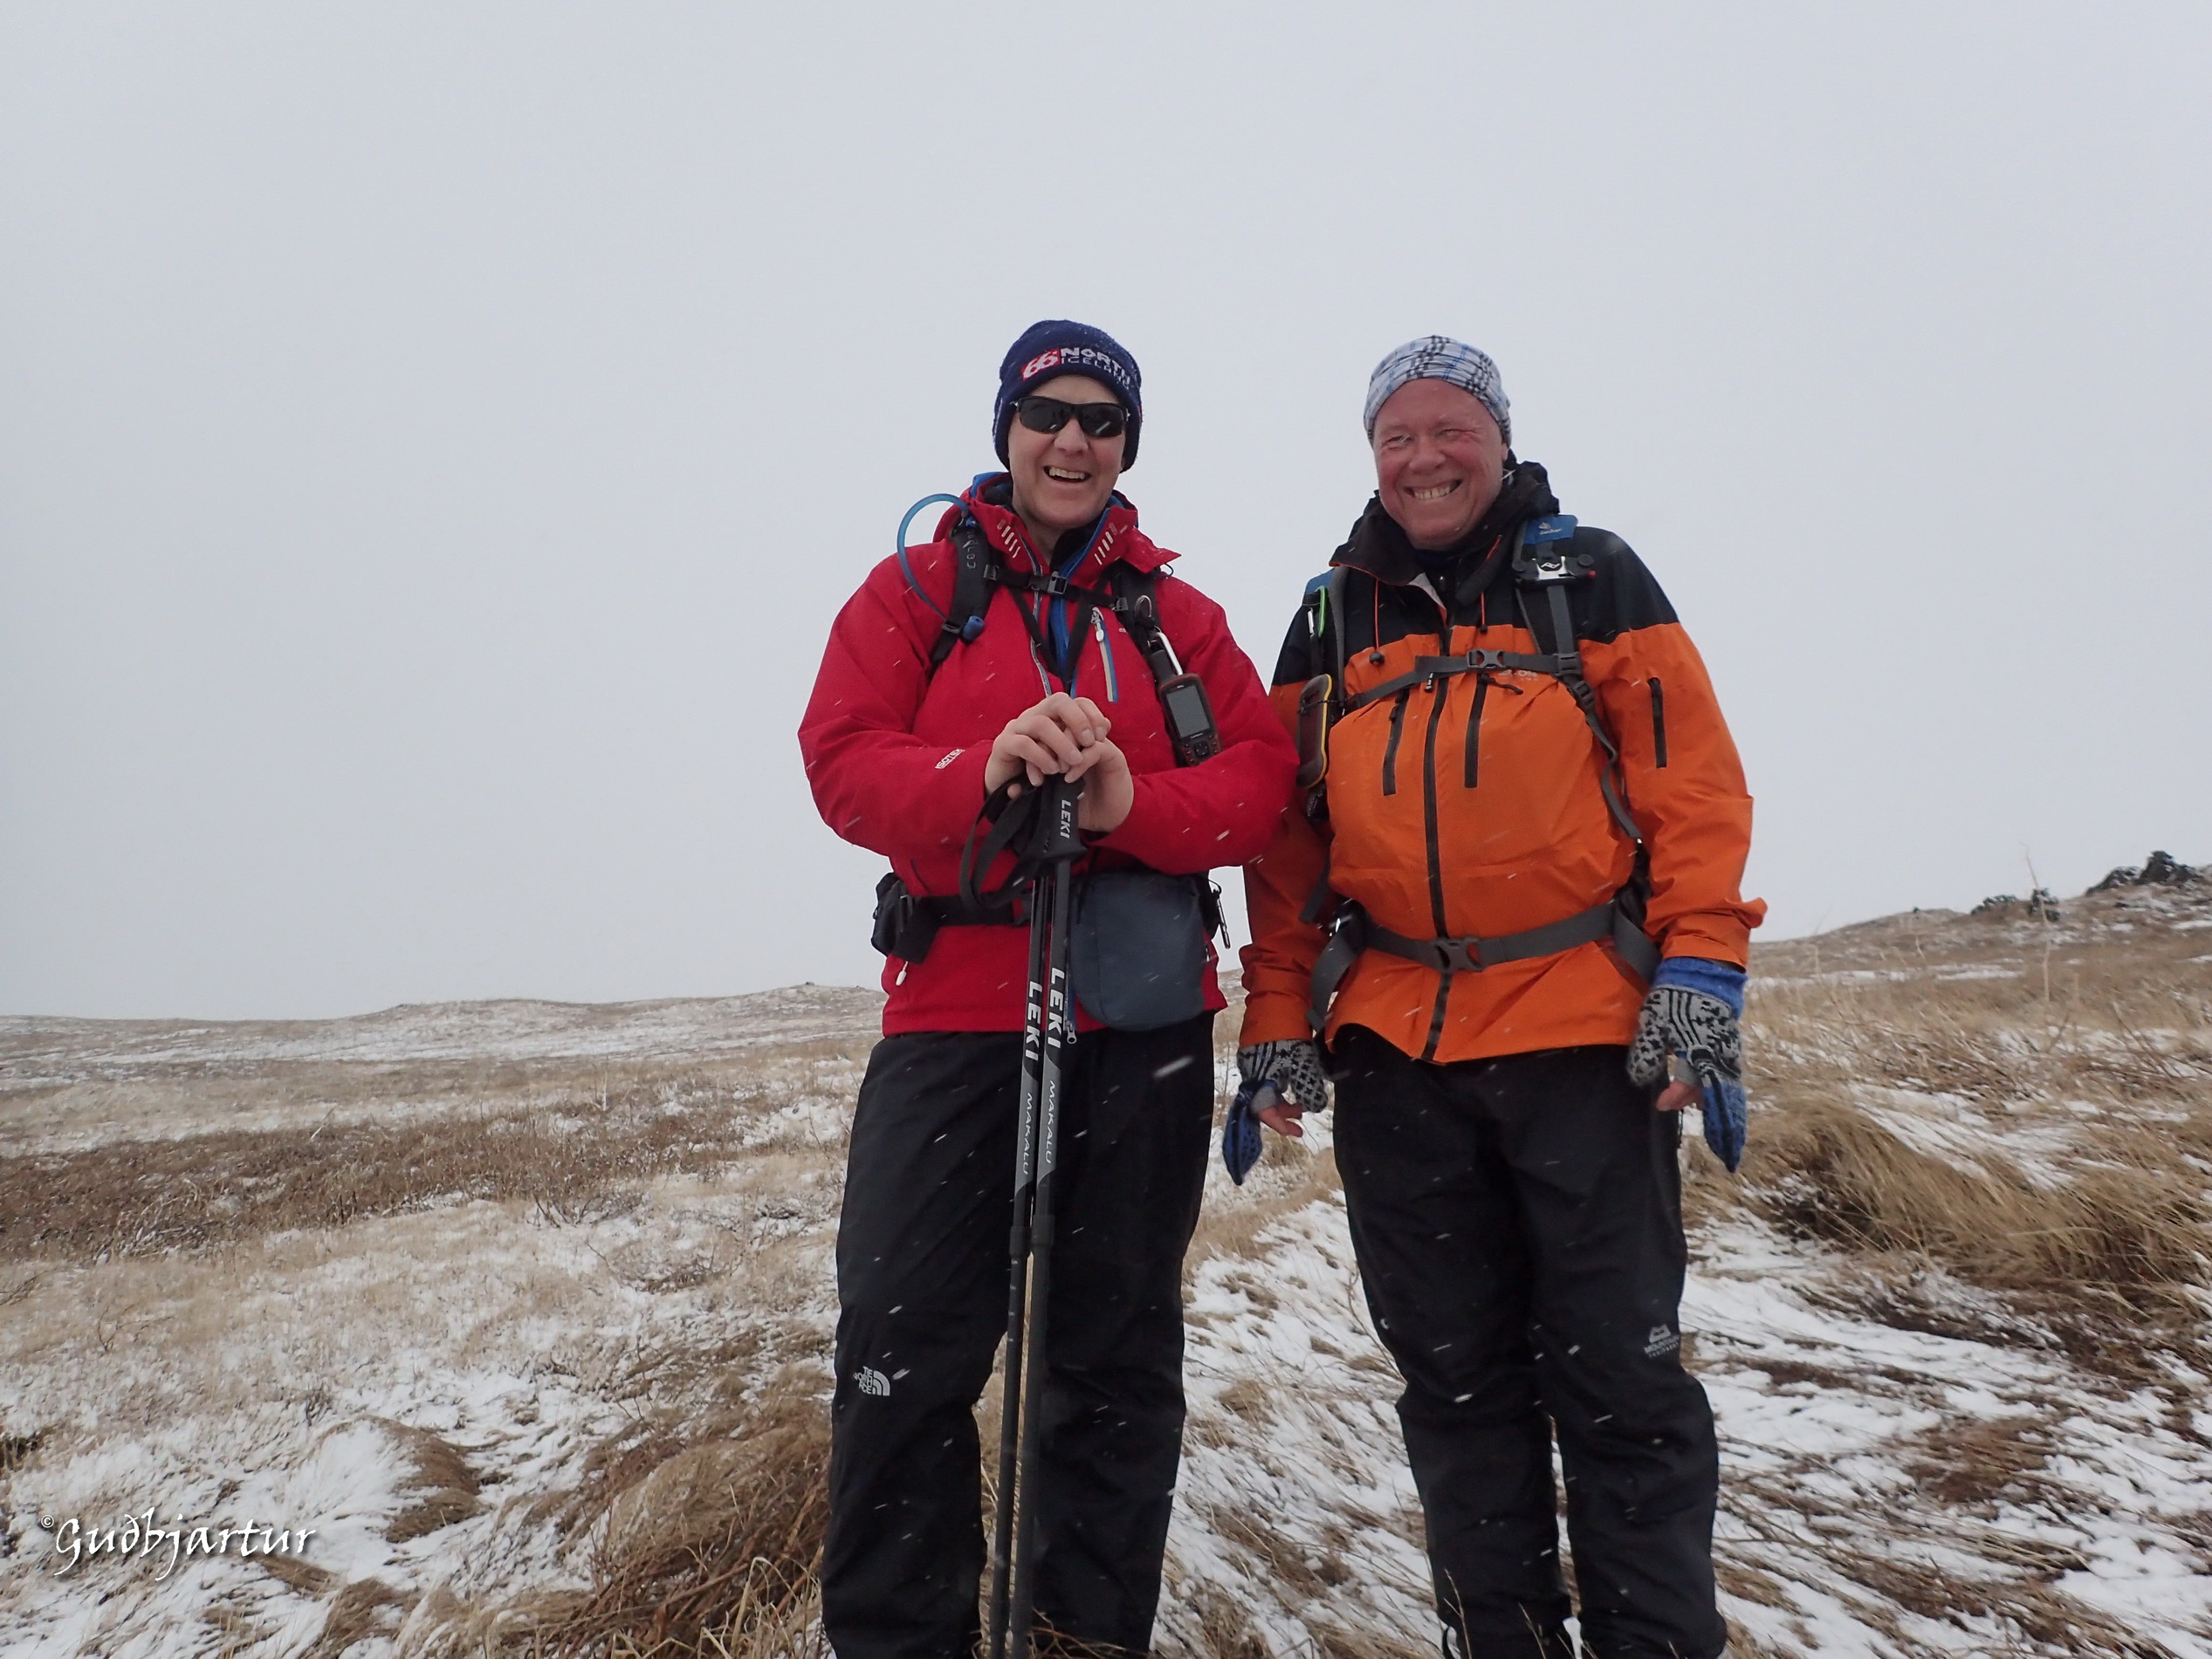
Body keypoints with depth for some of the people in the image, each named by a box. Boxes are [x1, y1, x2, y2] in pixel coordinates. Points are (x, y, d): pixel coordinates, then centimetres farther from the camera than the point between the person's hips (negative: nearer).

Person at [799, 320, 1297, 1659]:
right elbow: (842, 759, -5)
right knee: (904, 1351, -2)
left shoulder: (1179, 614, 12)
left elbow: (1264, 780, 0)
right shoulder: (918, 589, 8)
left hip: (1145, 1030, 2)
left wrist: (1133, 799, -19)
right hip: (956, 1011, -1)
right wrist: (982, 773, -23)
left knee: (1120, 1353, 12)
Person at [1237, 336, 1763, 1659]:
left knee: (1623, 1379, 3)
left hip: (1587, 1040, -3)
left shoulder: (1593, 579, 7)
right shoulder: (1333, 617, 14)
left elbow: (1693, 781, -1)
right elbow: (1288, 837, 12)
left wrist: (1701, 973, -11)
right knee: (1455, 1378, 12)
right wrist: (1279, 1019, 6)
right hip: (1392, 1051, 3)